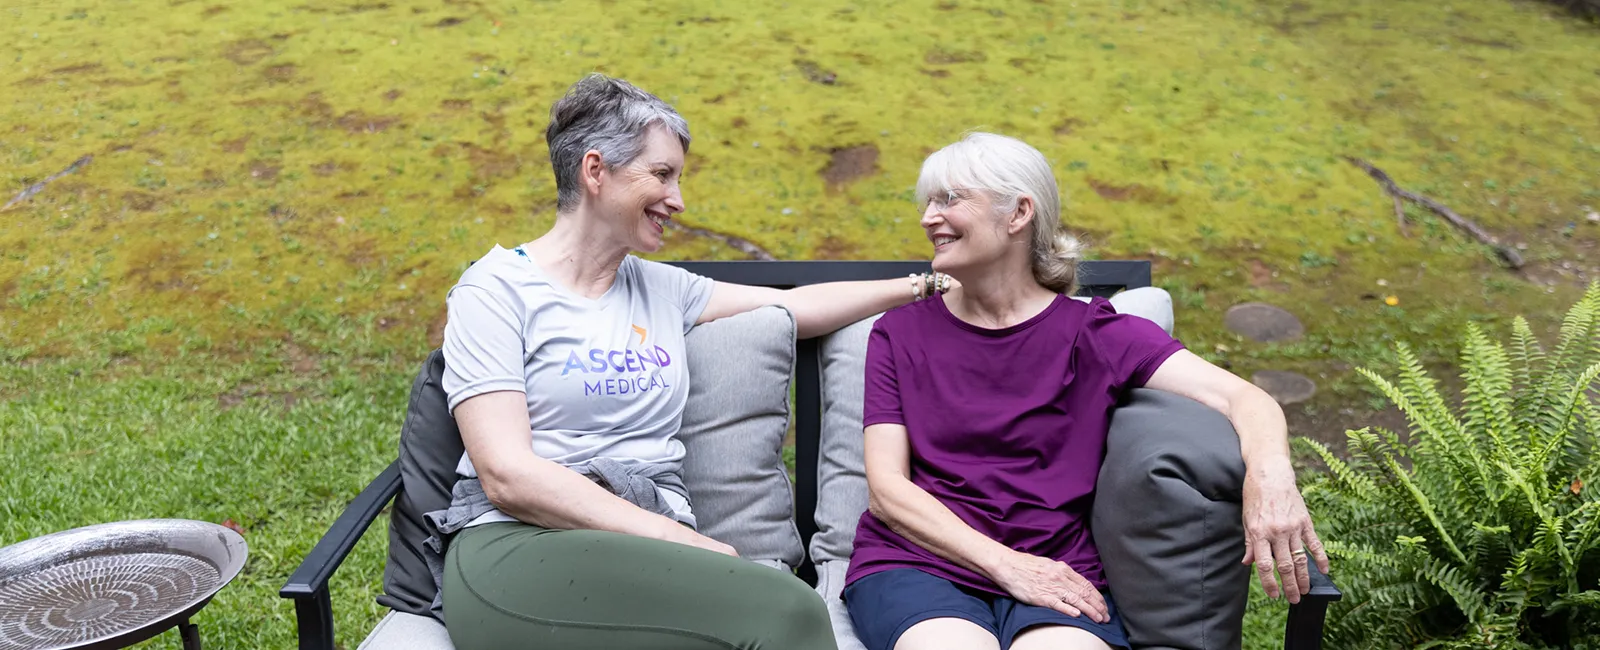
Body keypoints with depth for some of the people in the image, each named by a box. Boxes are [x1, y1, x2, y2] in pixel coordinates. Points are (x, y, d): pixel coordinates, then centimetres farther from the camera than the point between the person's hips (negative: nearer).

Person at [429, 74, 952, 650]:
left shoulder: (661, 288, 19)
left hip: (654, 547, 5)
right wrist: (672, 536, -17)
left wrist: (923, 285, 29)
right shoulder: (495, 290, 1)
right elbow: (506, 475, -10)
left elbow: (798, 306, 28)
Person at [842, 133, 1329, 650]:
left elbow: (1240, 396, -7)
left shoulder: (1093, 334, 6)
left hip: (1055, 572, 0)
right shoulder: (899, 334, 10)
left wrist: (1269, 471, -31)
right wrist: (1005, 563, -12)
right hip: (916, 564, 0)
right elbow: (887, 487, 1)